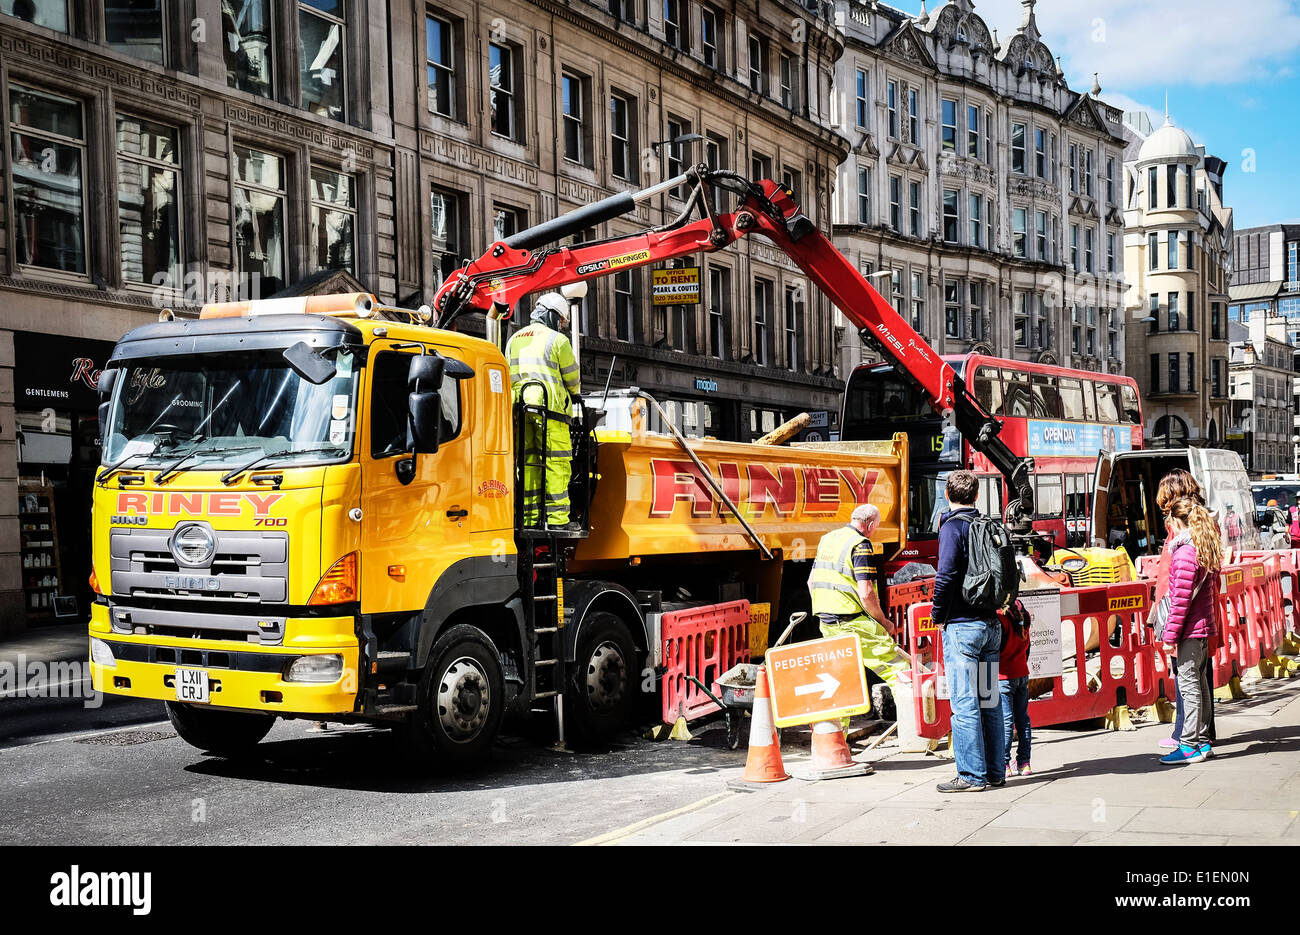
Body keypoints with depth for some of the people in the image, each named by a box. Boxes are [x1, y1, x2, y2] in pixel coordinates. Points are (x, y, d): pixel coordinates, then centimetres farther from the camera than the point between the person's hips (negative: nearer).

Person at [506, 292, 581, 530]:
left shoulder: (514, 340, 19)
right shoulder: (557, 340, 0)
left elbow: (508, 375, 20)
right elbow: (572, 378, 5)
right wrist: (575, 393, 25)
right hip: (549, 406, -6)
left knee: (528, 463, 8)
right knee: (556, 463, -5)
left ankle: (529, 517, 6)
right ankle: (557, 518, -9)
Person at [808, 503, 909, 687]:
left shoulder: (826, 539, 14)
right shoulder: (860, 545, -11)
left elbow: (811, 582, 21)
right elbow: (865, 594, -17)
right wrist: (883, 622, -5)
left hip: (825, 623, 8)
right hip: (851, 622, -8)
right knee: (895, 663, -7)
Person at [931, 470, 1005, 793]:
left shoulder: (952, 527, -10)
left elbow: (946, 575, -18)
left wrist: (938, 616, -6)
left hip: (962, 625, -7)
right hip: (991, 623, 7)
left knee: (964, 702, -4)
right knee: (989, 700, 12)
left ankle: (972, 775, -4)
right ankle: (994, 771, 17)